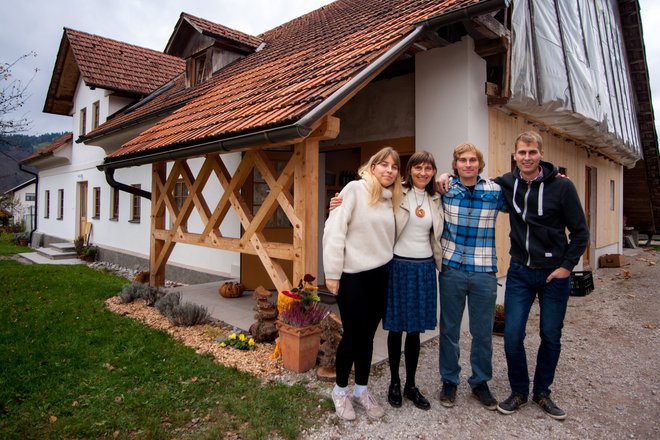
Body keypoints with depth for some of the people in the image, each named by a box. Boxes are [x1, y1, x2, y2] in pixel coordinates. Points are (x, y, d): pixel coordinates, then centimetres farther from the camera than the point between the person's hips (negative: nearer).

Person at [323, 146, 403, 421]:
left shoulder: (393, 198, 10)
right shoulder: (355, 189, -9)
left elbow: (389, 237, 12)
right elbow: (334, 230, -14)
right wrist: (332, 273, -15)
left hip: (381, 275, 6)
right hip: (353, 276, -5)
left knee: (367, 335, 14)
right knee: (353, 335, 4)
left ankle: (361, 390, 31)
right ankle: (340, 390, 26)